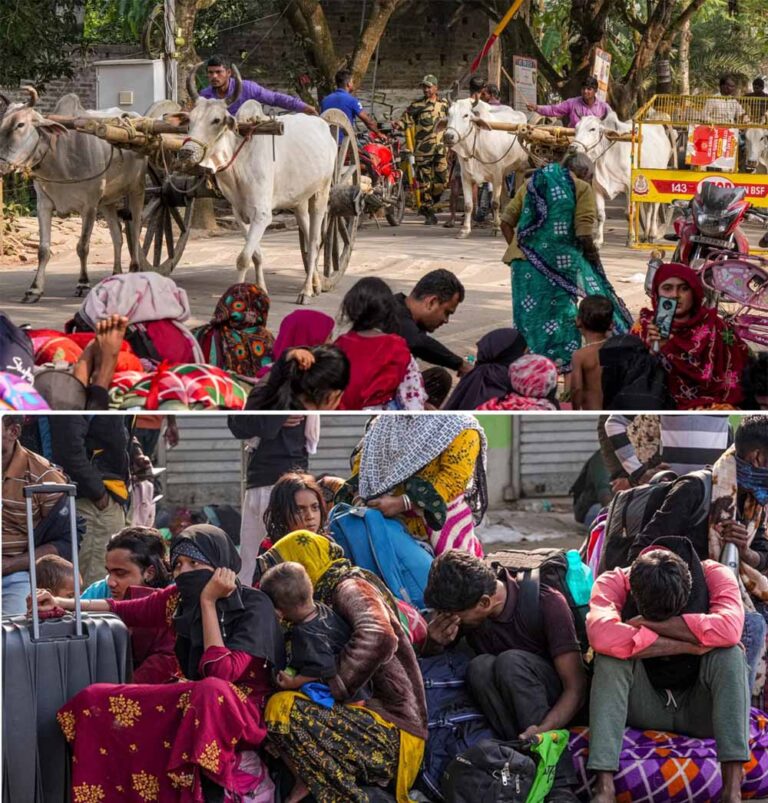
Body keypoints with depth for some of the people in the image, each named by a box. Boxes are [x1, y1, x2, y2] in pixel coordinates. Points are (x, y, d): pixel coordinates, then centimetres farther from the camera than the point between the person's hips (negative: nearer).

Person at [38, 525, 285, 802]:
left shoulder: (254, 605, -16)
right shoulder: (180, 598, 1)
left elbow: (222, 672, -26)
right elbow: (126, 611, 17)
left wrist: (208, 602, -22)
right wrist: (62, 603, 10)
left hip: (244, 709, -6)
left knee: (210, 691, -42)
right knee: (94, 701, -8)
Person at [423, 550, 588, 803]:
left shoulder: (547, 603, -20)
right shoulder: (459, 606, -8)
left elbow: (576, 687, -21)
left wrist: (543, 730, -39)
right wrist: (435, 642, -18)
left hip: (556, 706, -4)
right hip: (506, 709, 4)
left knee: (511, 662, -33)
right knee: (480, 667, -27)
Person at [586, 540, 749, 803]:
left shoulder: (714, 575, -14)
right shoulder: (613, 582, -15)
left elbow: (728, 629, -34)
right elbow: (601, 634, -36)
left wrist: (646, 623, -28)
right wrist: (689, 645, -34)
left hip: (700, 709, 0)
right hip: (645, 709, 0)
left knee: (729, 654, -28)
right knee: (611, 657, -28)